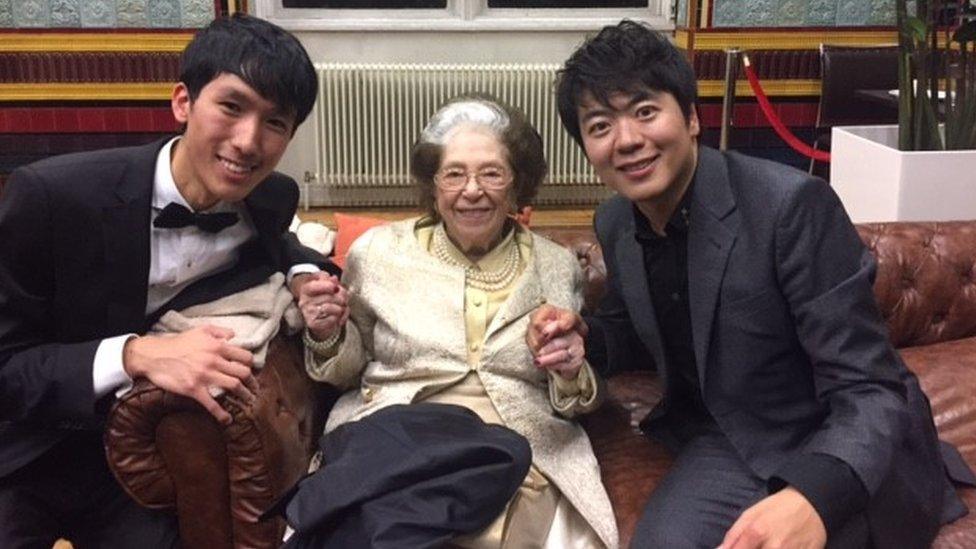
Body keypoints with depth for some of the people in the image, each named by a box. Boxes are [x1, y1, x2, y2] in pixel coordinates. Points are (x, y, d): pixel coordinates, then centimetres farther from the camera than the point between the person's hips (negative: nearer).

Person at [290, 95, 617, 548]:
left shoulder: (557, 267, 8)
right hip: (392, 447, 1)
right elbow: (348, 371, 17)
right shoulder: (379, 252, 6)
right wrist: (329, 336, -4)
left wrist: (571, 376, -8)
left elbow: (578, 402, 14)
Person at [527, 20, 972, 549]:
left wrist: (812, 496, -44)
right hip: (730, 445, 4)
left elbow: (870, 392, -24)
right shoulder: (614, 224, -2)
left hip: (847, 464, -3)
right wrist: (584, 336, -8)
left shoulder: (791, 204, -23)